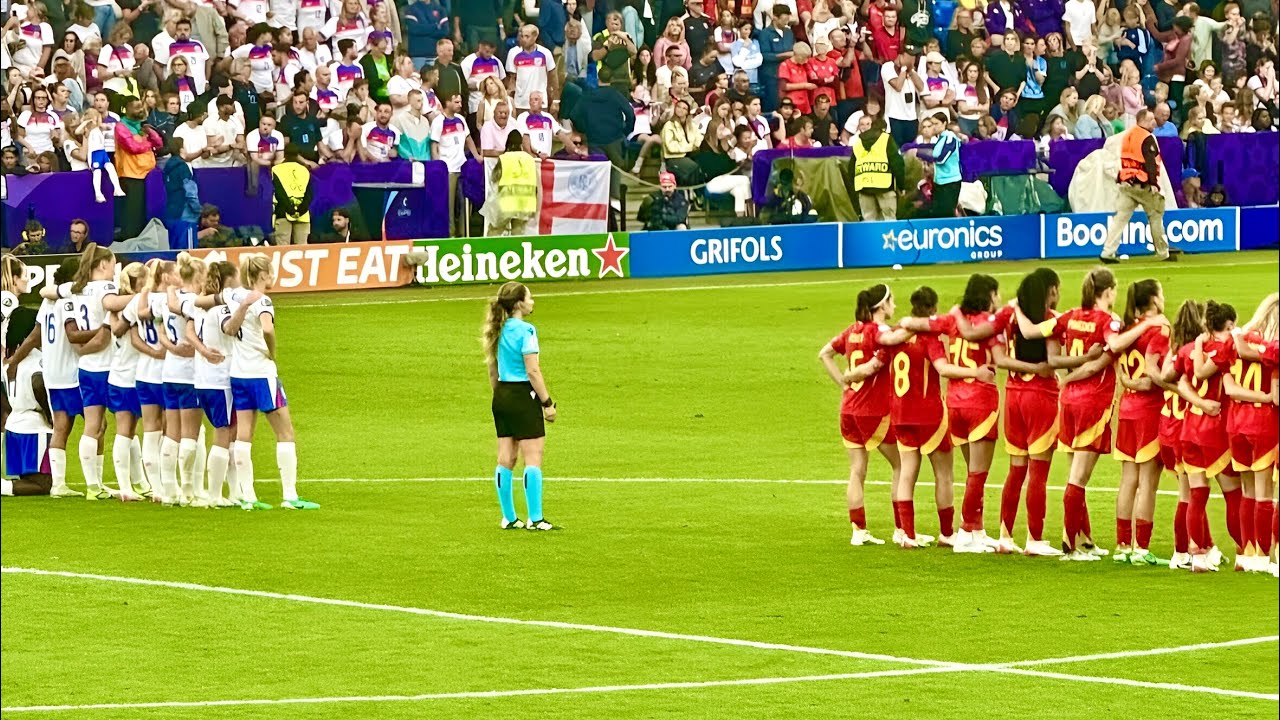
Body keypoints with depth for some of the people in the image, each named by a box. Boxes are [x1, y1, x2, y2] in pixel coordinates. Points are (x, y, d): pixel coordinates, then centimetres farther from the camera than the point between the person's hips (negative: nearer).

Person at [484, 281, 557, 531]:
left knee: (506, 459, 10)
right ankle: (535, 518, -5)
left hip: (501, 396, 8)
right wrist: (547, 403, -12)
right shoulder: (525, 331, -15)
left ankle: (509, 517, 14)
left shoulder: (498, 331, 8)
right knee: (533, 458, -4)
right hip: (524, 396, -8)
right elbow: (533, 371, -17)